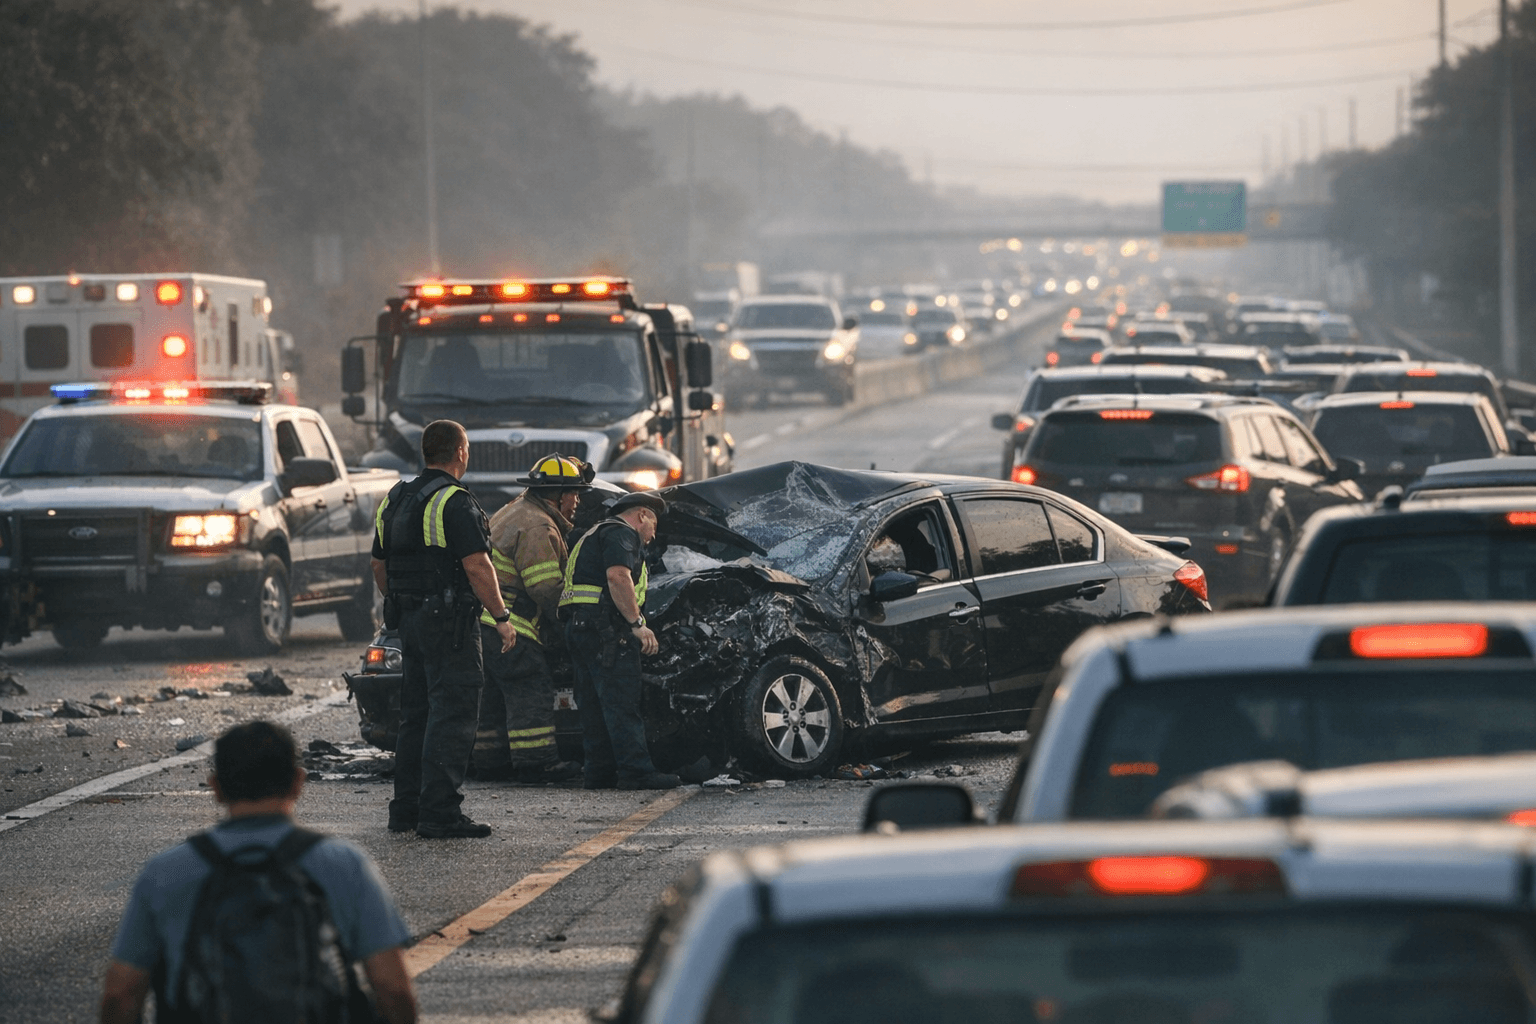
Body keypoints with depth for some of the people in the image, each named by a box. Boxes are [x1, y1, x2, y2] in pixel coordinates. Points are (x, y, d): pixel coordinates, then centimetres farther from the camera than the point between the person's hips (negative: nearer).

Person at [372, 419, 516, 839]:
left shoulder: (395, 500, 13)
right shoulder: (455, 503, -14)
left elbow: (380, 568, 19)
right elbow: (477, 567, -19)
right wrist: (502, 617, -13)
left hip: (409, 619, 9)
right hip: (449, 620, -9)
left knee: (416, 714, 15)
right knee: (453, 714, -7)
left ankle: (406, 808, 16)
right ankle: (439, 813, -11)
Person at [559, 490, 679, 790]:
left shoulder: (593, 536, 29)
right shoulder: (621, 533, -4)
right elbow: (617, 576, -20)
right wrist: (637, 623, -22)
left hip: (578, 626, 10)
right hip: (605, 628, -10)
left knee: (594, 705, 11)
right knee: (621, 703, -12)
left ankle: (598, 771, 11)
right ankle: (636, 771, -15)